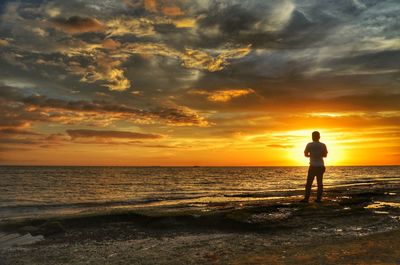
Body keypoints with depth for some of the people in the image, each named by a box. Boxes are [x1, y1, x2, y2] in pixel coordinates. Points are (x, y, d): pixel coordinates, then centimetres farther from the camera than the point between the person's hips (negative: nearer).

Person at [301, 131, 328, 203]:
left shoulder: (309, 145, -7)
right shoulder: (323, 145, 0)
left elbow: (306, 154, 1)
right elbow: (325, 155, 10)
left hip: (313, 166, -3)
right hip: (321, 166, 3)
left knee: (309, 183, 0)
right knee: (319, 183, 8)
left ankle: (306, 198, -4)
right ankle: (318, 198, 7)